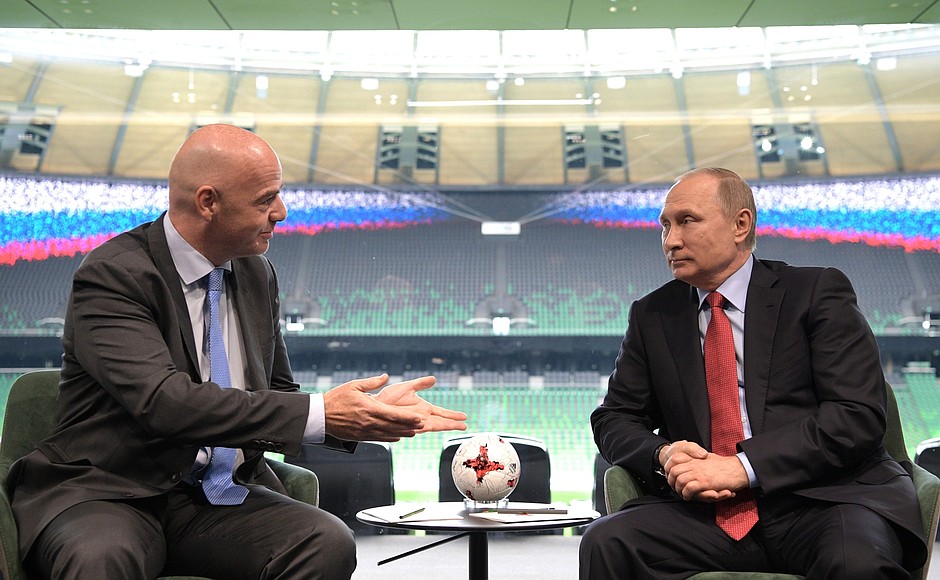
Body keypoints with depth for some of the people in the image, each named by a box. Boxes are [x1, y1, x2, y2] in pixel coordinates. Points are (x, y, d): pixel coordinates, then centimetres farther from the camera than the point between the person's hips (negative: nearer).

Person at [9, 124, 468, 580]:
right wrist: (319, 415, -28)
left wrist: (376, 412, -1)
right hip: (109, 493, -5)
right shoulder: (111, 275, -12)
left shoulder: (256, 274, 9)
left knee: (327, 543, -24)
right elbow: (166, 401, -26)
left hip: (219, 499, 5)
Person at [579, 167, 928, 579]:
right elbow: (614, 418, 16)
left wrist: (743, 466, -16)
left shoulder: (816, 292, 4)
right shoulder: (652, 316, 15)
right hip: (708, 511, 3)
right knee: (605, 542, -24)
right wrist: (663, 455, -8)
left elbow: (859, 414, -6)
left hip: (822, 497, -2)